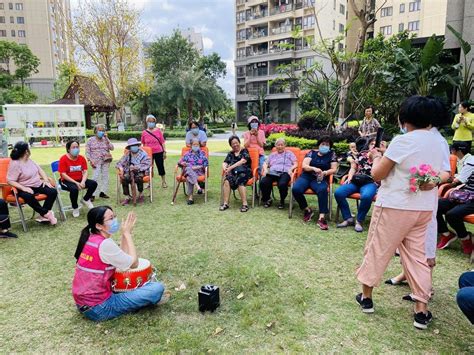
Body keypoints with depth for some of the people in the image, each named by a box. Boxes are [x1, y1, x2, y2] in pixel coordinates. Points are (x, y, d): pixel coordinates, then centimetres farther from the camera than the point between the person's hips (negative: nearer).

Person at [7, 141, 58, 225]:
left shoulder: (29, 160, 10)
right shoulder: (15, 164, -12)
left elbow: (39, 170, 17)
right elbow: (10, 181, -18)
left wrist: (46, 180, 1)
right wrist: (24, 188, -29)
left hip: (38, 185, 7)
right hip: (24, 188, -7)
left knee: (53, 192, -16)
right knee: (29, 197, -40)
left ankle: (43, 216, -16)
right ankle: (46, 213, -21)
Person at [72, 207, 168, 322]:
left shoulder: (89, 238, 4)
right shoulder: (105, 244, -23)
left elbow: (122, 258, 6)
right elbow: (134, 263, -13)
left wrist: (125, 234, 1)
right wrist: (127, 233, -8)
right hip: (98, 309, -9)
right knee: (158, 288, -15)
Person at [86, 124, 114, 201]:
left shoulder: (105, 139, 11)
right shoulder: (91, 140, 5)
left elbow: (112, 148, -1)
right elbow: (87, 151, 3)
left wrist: (106, 138, -5)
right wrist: (90, 160, -9)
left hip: (106, 161, 3)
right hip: (96, 161, -3)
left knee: (105, 176, 5)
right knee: (96, 176, -14)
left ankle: (102, 192, 14)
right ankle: (93, 194, -10)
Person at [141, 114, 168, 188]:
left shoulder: (158, 130, -2)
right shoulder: (144, 132, 2)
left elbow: (162, 141, 0)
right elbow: (143, 144, 10)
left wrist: (164, 151, -2)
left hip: (158, 152, -2)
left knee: (161, 167, 5)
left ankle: (164, 182, 19)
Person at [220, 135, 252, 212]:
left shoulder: (244, 151, 7)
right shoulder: (230, 153, 21)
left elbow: (243, 161, -10)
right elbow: (225, 163, 11)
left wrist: (230, 167, -18)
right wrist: (225, 168, -14)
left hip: (244, 172, -3)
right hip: (233, 172, 3)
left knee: (240, 182, -36)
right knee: (227, 180, -29)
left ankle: (245, 204, -35)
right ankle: (225, 203, -28)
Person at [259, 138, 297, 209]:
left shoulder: (289, 153, 24)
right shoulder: (272, 155, 33)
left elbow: (295, 164, 14)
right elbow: (265, 163, 25)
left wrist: (291, 169, -7)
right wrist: (265, 169, 2)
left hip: (284, 172, -3)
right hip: (272, 172, 3)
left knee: (282, 184, -39)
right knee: (263, 182, -31)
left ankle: (282, 201, -10)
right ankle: (267, 199, -6)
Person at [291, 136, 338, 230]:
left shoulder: (332, 154, 11)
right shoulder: (312, 152, 10)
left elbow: (334, 169, 3)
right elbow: (304, 166, -1)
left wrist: (324, 172, -18)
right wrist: (314, 168, -21)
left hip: (320, 179, -1)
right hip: (306, 176, 1)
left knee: (322, 190, -37)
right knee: (296, 189, -29)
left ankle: (321, 218, -39)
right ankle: (308, 210, -6)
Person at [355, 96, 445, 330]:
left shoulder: (402, 141, -15)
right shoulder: (438, 143, 7)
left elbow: (377, 174, -14)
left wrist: (376, 157, 7)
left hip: (394, 206, -6)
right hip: (424, 208, 6)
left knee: (377, 251, 9)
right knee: (418, 255, 14)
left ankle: (366, 297, 23)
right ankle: (421, 311, 15)